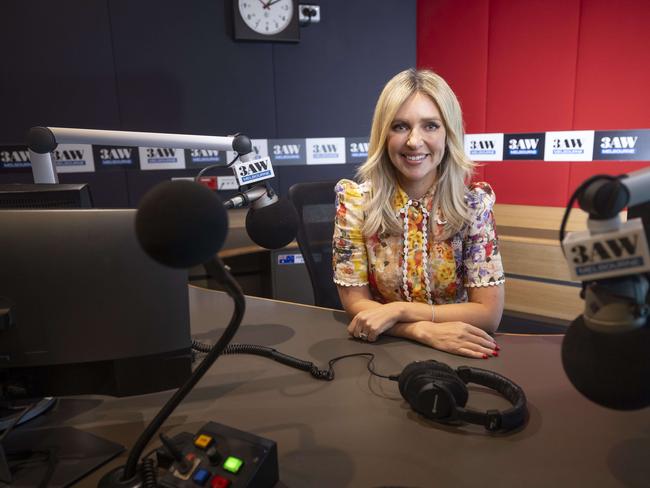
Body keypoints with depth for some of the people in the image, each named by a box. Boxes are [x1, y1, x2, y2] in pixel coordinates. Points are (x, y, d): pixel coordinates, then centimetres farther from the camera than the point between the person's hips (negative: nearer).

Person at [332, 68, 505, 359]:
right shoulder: (354, 200, -10)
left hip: (456, 353, 0)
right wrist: (426, 331, -22)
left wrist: (397, 310, -18)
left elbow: (489, 313, -10)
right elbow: (355, 304, -8)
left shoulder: (473, 201, -9)